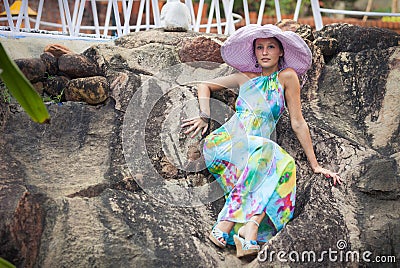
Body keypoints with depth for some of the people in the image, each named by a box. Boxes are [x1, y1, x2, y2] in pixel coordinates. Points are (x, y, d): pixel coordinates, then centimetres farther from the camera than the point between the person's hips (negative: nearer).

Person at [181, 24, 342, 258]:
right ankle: (249, 233, -44)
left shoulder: (287, 77, 9)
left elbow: (298, 123, 6)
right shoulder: (245, 77, 16)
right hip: (224, 142, 0)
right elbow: (205, 85, 27)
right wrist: (204, 118, 10)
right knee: (265, 151, -34)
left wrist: (315, 165, 3)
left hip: (259, 150, 0)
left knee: (284, 164, -34)